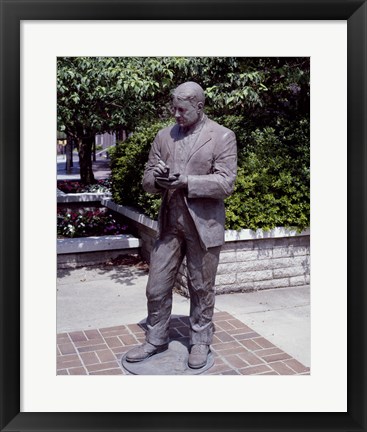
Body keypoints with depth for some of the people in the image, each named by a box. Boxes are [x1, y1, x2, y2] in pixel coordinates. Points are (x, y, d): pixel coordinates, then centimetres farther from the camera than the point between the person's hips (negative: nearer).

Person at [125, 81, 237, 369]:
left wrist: (187, 181, -21)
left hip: (204, 225, -3)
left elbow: (226, 182, -11)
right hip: (169, 223, 4)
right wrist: (157, 178, -13)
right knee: (157, 288, 8)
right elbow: (148, 180, 11)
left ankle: (201, 342, 28)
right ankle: (156, 340, 27)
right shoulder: (164, 136, 9)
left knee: (201, 289, 9)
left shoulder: (223, 137, -3)